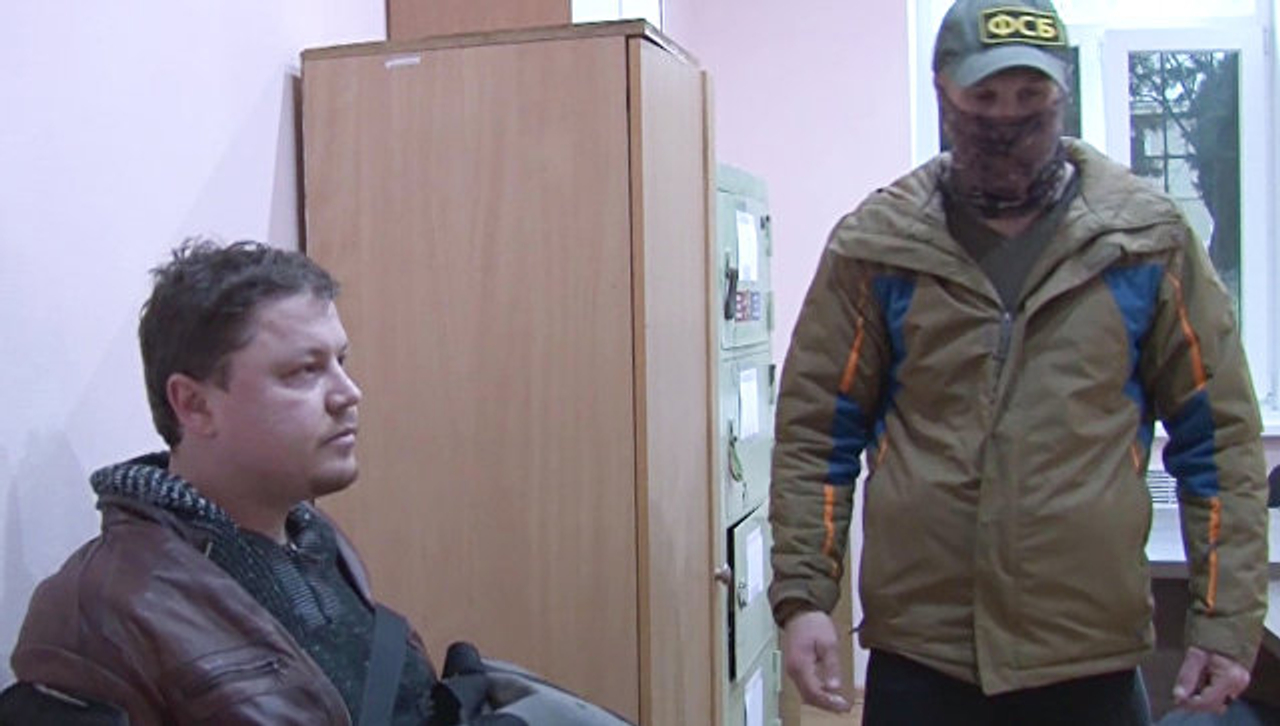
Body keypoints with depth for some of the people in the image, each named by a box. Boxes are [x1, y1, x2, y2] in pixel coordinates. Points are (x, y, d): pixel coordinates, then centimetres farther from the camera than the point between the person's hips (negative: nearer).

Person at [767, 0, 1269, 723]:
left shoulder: (1148, 235, 1)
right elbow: (815, 431, 2)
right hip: (917, 653, 0)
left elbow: (1219, 433, 4)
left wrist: (1229, 617, 0)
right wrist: (802, 593, -6)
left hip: (1094, 659, 1)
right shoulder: (874, 243, 0)